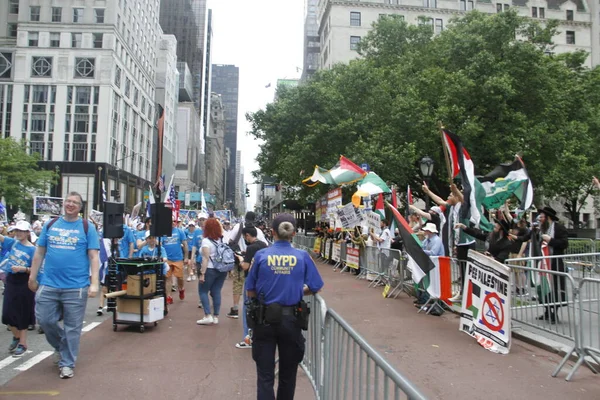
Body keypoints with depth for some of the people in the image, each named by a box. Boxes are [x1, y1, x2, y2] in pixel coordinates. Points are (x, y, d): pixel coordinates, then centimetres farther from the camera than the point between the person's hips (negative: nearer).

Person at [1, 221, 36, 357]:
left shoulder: (32, 249, -11)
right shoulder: (13, 242, 3)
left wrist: (22, 269, -26)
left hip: (24, 283, -5)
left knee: (22, 314, 4)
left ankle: (23, 343, 17)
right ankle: (16, 336, 35)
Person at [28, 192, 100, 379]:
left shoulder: (87, 228, -1)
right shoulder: (50, 225, 8)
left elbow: (94, 257, -5)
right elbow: (39, 253, 13)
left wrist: (94, 283, -12)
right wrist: (32, 277, 11)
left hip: (76, 286, -3)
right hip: (48, 284, 3)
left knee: (72, 327, 5)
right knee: (44, 320, 8)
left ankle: (67, 363, 20)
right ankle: (63, 346, 35)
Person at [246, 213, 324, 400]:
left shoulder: (261, 255, -7)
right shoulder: (302, 256, -7)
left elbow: (250, 293, -1)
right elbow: (315, 288, 1)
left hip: (264, 318, 0)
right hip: (290, 319, 1)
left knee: (265, 374, 9)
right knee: (288, 373, 20)